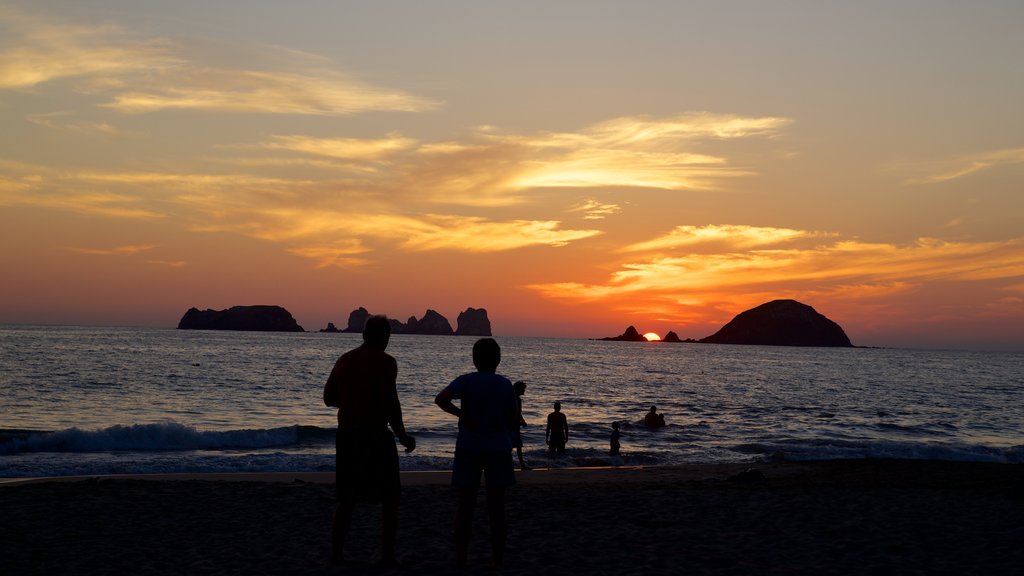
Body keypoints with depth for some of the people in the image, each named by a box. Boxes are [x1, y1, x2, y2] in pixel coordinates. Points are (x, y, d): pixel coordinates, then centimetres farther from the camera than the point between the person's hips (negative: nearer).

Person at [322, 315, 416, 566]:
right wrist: (403, 437, -7)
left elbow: (329, 397, 16)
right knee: (390, 498, 8)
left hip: (346, 435, 6)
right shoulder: (385, 362, -10)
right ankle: (387, 556, 5)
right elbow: (390, 403, -17)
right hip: (376, 436, -5)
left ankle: (336, 555, 12)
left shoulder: (344, 360, 9)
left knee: (346, 500, 14)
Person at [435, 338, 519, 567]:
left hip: (469, 448, -1)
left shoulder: (466, 381, -4)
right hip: (498, 449, 1)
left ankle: (461, 556, 8)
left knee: (465, 504, 7)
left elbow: (440, 399, -21)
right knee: (496, 504, 7)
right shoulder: (505, 385, 0)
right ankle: (498, 556, 10)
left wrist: (461, 414, -10)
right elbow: (515, 422, 1)